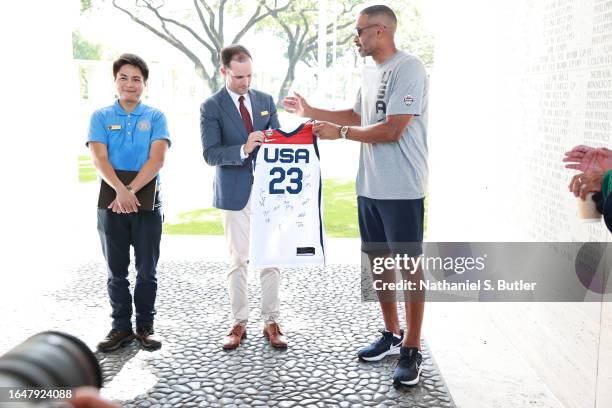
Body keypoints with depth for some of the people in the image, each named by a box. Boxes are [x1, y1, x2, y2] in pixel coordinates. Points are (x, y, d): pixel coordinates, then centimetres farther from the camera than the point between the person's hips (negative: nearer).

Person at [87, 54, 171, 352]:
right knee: (116, 271, 9)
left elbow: (157, 159, -10)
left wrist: (131, 191, -19)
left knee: (147, 270, 7)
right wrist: (120, 190, -23)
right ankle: (121, 327, 20)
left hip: (147, 202, -1)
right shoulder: (101, 117, 5)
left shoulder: (155, 117, 2)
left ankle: (145, 326, 19)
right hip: (111, 203, 1)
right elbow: (99, 158, -7)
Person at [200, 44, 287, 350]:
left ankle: (271, 322, 15)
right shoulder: (211, 107, -3)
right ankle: (239, 323, 18)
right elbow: (210, 154, -11)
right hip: (235, 194, -3)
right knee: (238, 261, 6)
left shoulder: (266, 100, 9)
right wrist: (244, 149, -25)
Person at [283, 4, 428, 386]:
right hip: (369, 186, 9)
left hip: (401, 189, -9)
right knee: (378, 258, 14)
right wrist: (311, 111, 23)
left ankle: (412, 349, 10)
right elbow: (357, 116, 27)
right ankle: (392, 334, 29)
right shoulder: (371, 73, 14)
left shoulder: (408, 68, -13)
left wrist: (340, 132, -12)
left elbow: (392, 130, -20)